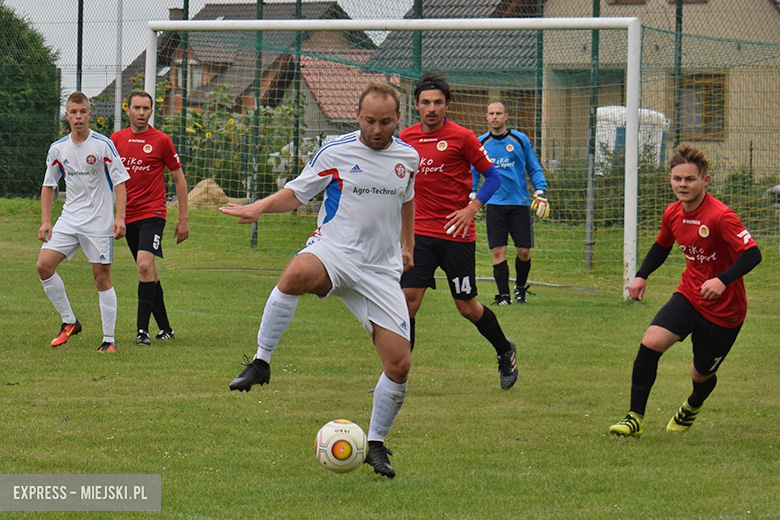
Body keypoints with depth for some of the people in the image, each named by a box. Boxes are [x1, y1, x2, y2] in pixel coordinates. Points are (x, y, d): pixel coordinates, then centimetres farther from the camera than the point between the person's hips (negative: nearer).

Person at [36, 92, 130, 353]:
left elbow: (119, 182, -6)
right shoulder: (58, 148, 4)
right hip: (68, 221, 4)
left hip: (99, 222, -4)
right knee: (44, 265, -9)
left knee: (102, 277, -4)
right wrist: (45, 221, 5)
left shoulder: (103, 145, -8)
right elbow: (48, 185, 14)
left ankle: (109, 339, 4)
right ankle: (69, 322, 5)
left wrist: (120, 218, -16)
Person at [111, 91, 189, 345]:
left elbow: (179, 179, 4)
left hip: (152, 213, -4)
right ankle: (165, 327, 21)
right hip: (128, 215, 5)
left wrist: (183, 218, 1)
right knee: (148, 272, 11)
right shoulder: (116, 139, 7)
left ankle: (142, 329, -21)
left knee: (145, 265, -21)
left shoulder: (161, 141, -3)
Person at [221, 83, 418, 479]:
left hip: (380, 271, 4)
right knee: (296, 274, -42)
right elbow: (296, 193, 2)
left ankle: (376, 444, 18)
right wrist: (259, 207, -16)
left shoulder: (407, 158, 8)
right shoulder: (335, 152, -4)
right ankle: (261, 362, -27)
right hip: (332, 252, -4)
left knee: (399, 364, -4)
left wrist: (407, 244, 36)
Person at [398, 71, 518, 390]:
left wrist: (472, 208, -13)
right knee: (408, 298, -8)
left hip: (457, 235, -3)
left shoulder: (461, 137, -6)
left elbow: (493, 176, -1)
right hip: (420, 233, 3)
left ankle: (505, 352, 29)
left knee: (467, 307, 4)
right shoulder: (406, 138, 6)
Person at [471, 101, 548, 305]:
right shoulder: (481, 143, 6)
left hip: (520, 204, 0)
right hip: (495, 204, 0)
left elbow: (534, 169, 9)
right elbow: (474, 173, 15)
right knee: (498, 252, -8)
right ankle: (503, 294, -3)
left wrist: (541, 194, -1)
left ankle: (520, 287, 25)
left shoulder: (520, 140, 4)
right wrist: (472, 197, 5)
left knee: (524, 252, 1)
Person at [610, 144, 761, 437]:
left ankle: (692, 407, 48)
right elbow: (662, 246, 19)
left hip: (724, 308, -5)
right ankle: (635, 418, -11)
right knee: (651, 342, -19)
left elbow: (752, 254, -27)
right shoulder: (673, 214, -2)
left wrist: (723, 280, -40)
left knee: (701, 374, 9)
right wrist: (642, 276, 5)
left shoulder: (720, 217, -24)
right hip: (689, 297, 5)